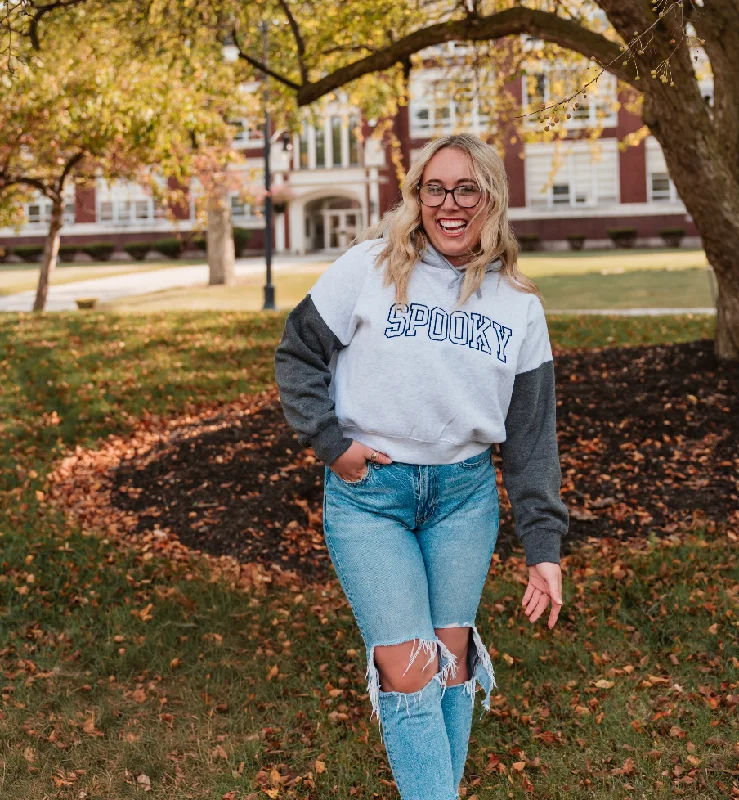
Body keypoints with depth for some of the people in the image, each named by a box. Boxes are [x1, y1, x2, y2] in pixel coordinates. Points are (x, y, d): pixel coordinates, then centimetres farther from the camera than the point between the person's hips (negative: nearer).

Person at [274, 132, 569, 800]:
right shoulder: (370, 266, -5)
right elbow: (298, 354, 1)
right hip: (368, 492, -3)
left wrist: (544, 547, 1)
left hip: (465, 494, 3)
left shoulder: (520, 308, 4)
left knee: (451, 660, 9)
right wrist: (331, 444, -8)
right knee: (407, 671, -8)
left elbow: (531, 436, 5)